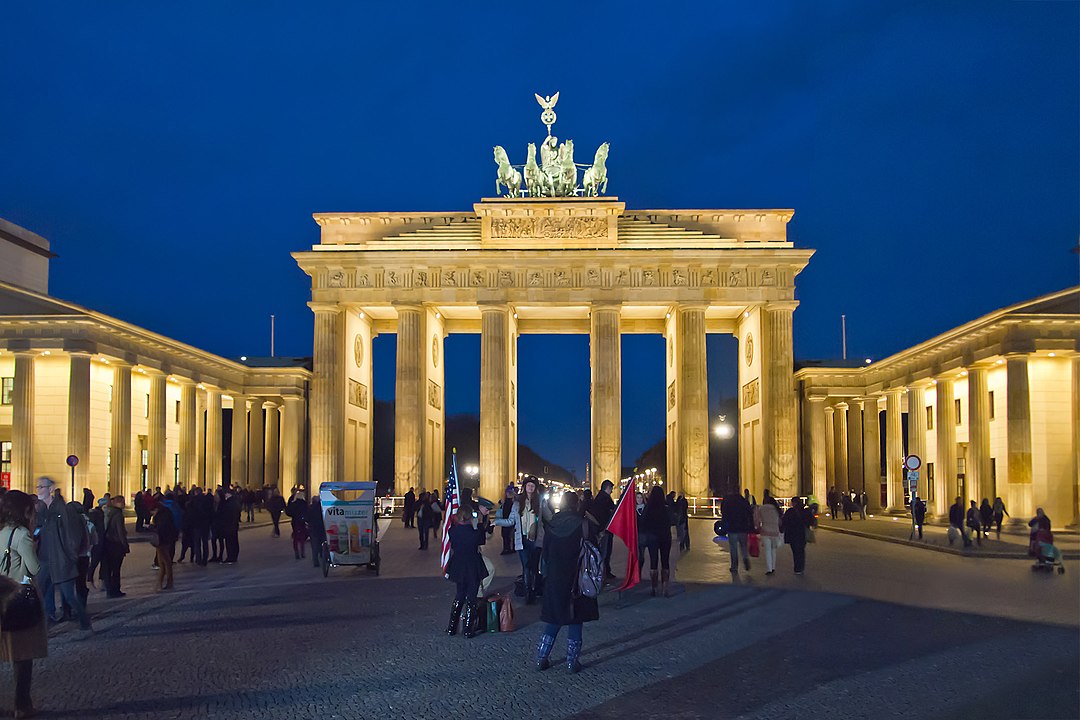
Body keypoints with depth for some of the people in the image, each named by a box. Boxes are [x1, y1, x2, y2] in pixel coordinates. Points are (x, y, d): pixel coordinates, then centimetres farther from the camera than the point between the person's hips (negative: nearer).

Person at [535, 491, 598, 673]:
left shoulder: (552, 525, -1)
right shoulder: (580, 525, -13)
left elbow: (545, 552, 4)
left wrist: (547, 573, 13)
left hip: (554, 579, 4)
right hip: (575, 580, -4)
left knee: (554, 619, 14)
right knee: (575, 620, 7)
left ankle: (541, 658, 14)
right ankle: (572, 661, 10)